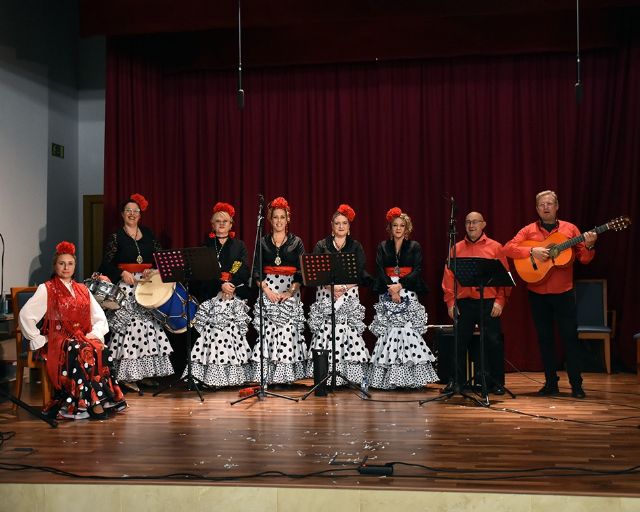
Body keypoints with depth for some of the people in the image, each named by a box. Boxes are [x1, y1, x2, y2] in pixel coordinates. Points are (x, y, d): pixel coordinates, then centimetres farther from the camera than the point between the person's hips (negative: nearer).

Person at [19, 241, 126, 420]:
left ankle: (99, 400, -26)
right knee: (82, 352, -36)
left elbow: (100, 317, 15)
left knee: (101, 351, -30)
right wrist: (38, 340, -10)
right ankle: (93, 402, -31)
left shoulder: (82, 290, 18)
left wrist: (95, 335, -4)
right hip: (58, 340, -4)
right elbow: (26, 315, -7)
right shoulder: (47, 289, 3)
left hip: (83, 338, 4)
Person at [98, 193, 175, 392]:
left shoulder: (148, 233, 13)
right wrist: (122, 273, -15)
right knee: (130, 325, -12)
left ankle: (145, 372, 8)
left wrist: (152, 269, -7)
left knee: (149, 322, 0)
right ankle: (127, 375, -9)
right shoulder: (116, 237, 2)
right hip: (126, 285, -4)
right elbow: (107, 264, -1)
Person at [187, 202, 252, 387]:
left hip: (235, 298, 1)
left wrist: (231, 285, -16)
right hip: (211, 296, 0)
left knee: (233, 334, -5)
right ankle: (213, 377, -5)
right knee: (213, 334, -7)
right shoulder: (206, 245, 10)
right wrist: (221, 285, -16)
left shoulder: (239, 245, 12)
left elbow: (245, 271, 0)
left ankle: (234, 375, 0)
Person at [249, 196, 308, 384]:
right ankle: (267, 375, -3)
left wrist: (290, 292, -12)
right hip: (267, 291, 1)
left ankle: (286, 374, -1)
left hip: (290, 293, -1)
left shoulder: (296, 242, 7)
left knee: (288, 330, -7)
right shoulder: (262, 242, 9)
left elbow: (301, 272, 0)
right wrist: (266, 290, -11)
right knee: (267, 331, -6)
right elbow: (256, 271, 4)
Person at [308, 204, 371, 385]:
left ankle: (349, 376, -5)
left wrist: (345, 287, -13)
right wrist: (331, 286, -14)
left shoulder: (356, 247, 10)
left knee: (349, 333, -9)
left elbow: (360, 275, 3)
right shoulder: (321, 246, 9)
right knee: (326, 332, -8)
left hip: (349, 295, 0)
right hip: (326, 294, 0)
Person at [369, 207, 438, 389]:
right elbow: (379, 270, 0)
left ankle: (412, 377, -6)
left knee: (409, 331, -10)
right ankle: (388, 378, -3)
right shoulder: (383, 247, 12)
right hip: (387, 295, 1)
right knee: (388, 333, -5)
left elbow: (417, 271, -3)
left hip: (409, 295, -1)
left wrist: (400, 285, -16)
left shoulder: (415, 247, 8)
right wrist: (391, 289, -15)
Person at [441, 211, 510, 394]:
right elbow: (448, 276, 6)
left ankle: (496, 383, 13)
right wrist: (450, 302, -2)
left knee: (493, 342, 1)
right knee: (459, 342, 5)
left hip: (489, 303, -2)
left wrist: (500, 301, -8)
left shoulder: (495, 248, 5)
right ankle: (457, 381, 16)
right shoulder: (457, 248, 10)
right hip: (463, 303, 2)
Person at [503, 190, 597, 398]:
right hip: (537, 293, 1)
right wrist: (532, 251, -19)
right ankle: (551, 383, 17)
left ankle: (576, 385, 6)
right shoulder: (529, 230, 5)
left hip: (563, 292, -1)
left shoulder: (569, 229, 5)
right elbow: (508, 248, -7)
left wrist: (589, 246, -17)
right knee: (544, 338, 7)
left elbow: (584, 259, 4)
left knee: (570, 337, -1)